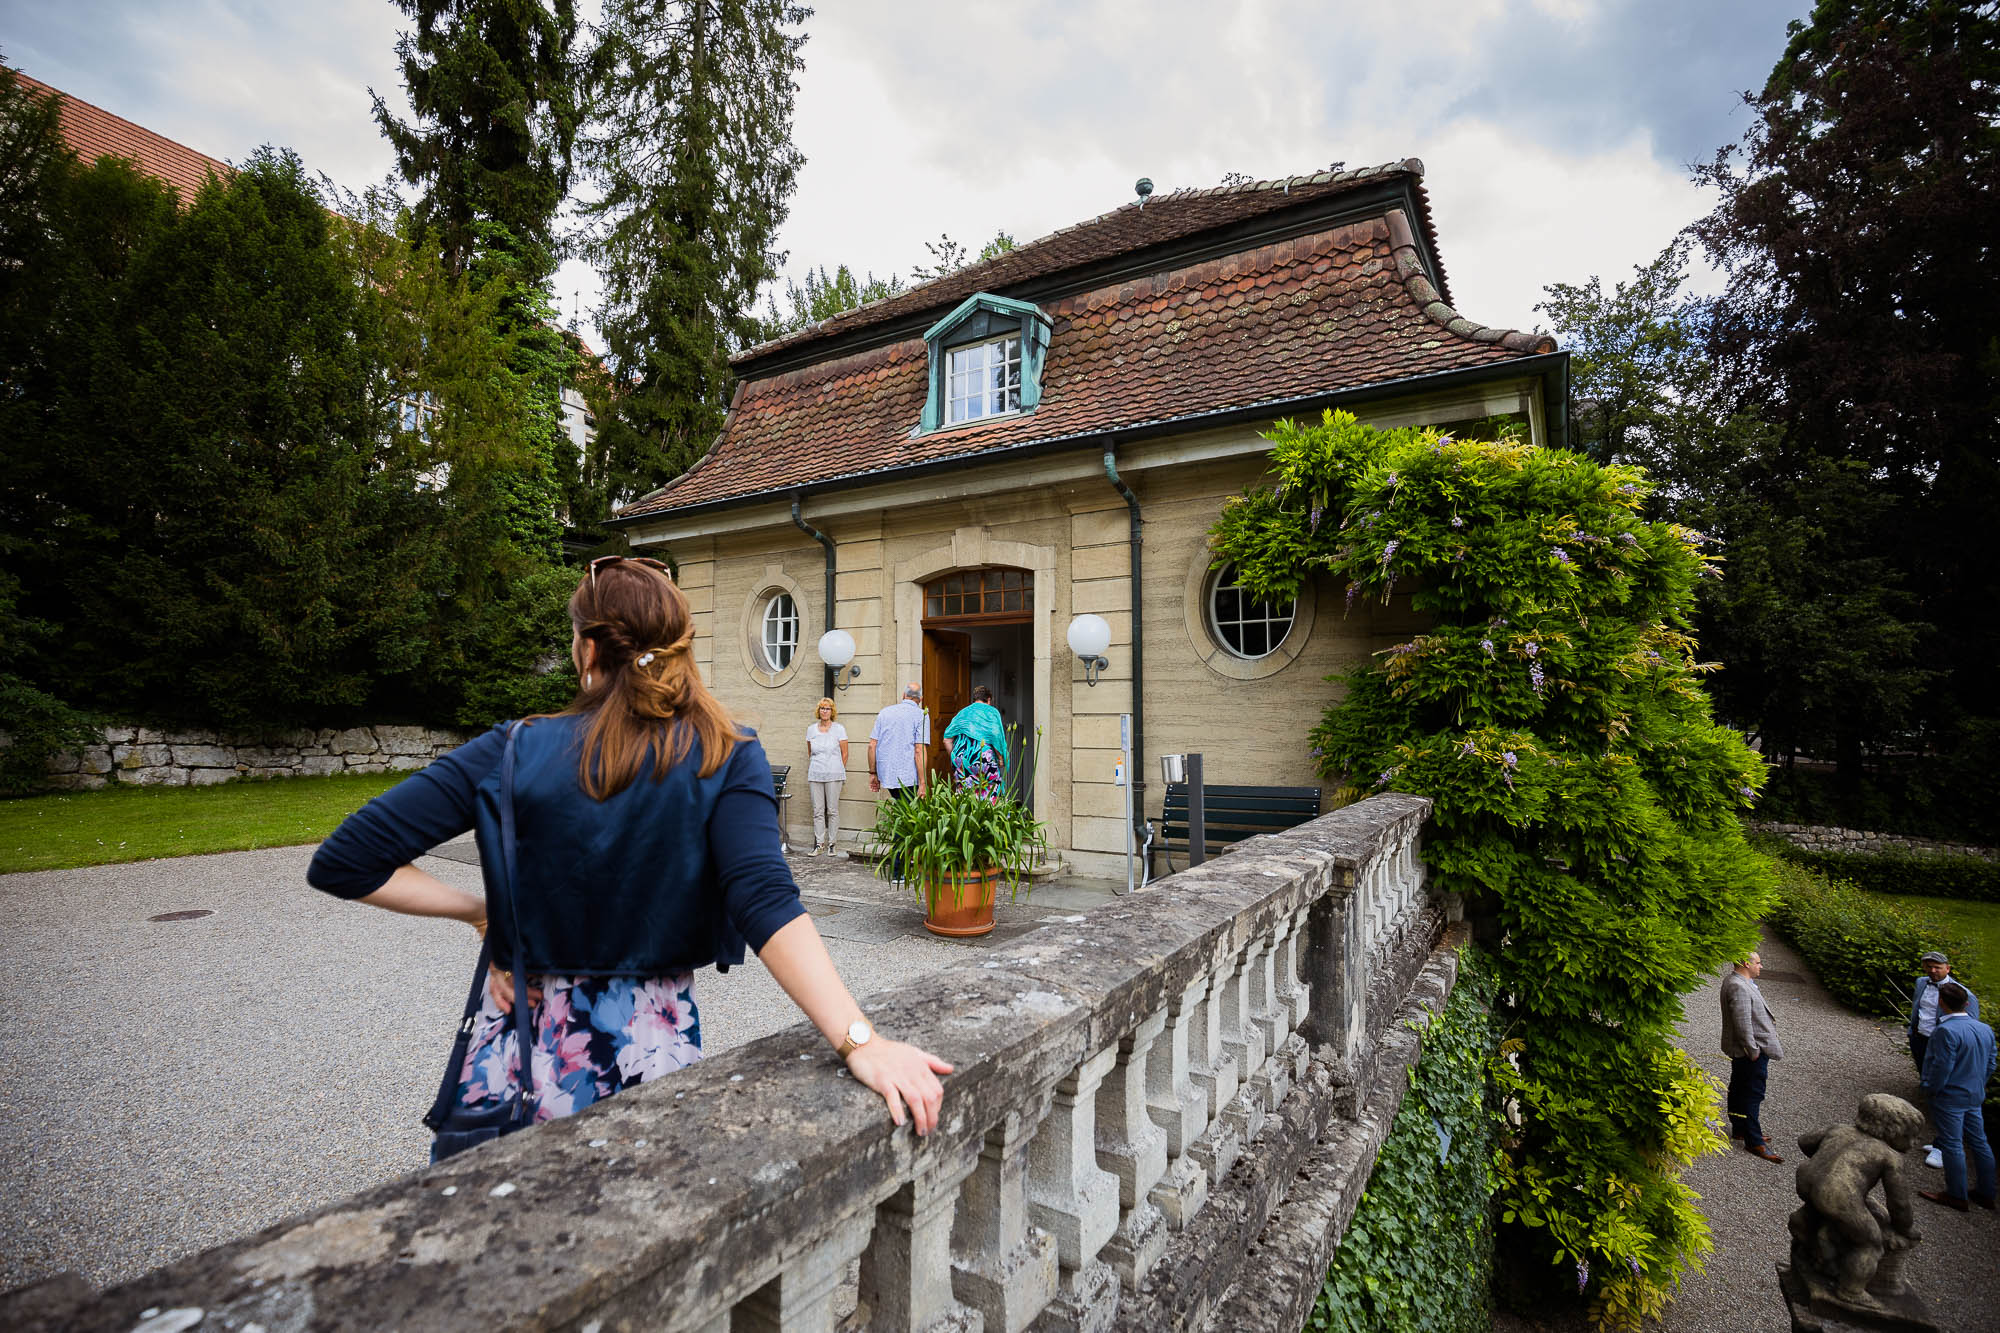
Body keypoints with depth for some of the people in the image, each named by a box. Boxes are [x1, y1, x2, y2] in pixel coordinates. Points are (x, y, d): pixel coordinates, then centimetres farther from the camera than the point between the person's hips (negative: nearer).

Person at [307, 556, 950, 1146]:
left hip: (522, 1044, 1)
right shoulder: (726, 760, -14)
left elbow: (342, 863, -10)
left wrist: (479, 911, -1)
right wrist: (860, 1042, -33)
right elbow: (765, 900, -29)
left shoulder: (515, 753, -10)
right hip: (649, 1048, 0)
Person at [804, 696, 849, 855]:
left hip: (833, 776, -3)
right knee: (817, 811, 2)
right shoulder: (811, 729, 10)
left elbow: (844, 753, 4)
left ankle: (831, 843, 7)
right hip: (815, 775, 3)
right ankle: (818, 844, 7)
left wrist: (839, 771, 6)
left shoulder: (839, 729, 1)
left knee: (833, 810, 0)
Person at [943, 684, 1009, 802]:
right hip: (982, 756, -5)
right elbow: (996, 736, -7)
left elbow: (947, 738, 12)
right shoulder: (991, 711, 6)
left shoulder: (962, 712, 19)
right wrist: (1000, 757, 1)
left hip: (960, 758, 5)